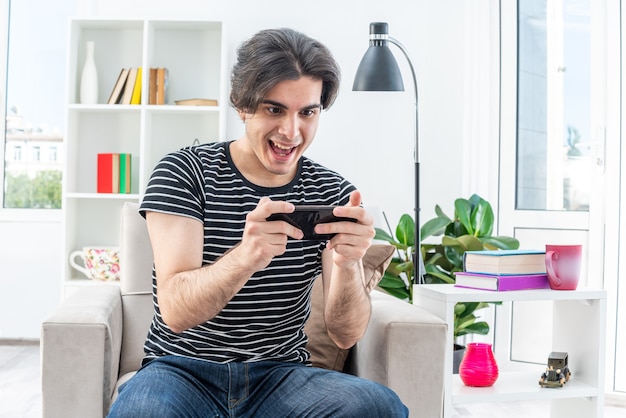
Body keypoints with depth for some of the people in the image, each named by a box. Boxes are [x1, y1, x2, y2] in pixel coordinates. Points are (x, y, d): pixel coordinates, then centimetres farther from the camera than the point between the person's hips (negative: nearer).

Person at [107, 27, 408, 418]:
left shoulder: (333, 194, 0)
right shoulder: (183, 172, -5)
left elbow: (347, 334, -6)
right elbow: (175, 312, -17)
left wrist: (347, 264, -27)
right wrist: (246, 256, -36)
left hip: (282, 373, 2)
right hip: (184, 368, -2)